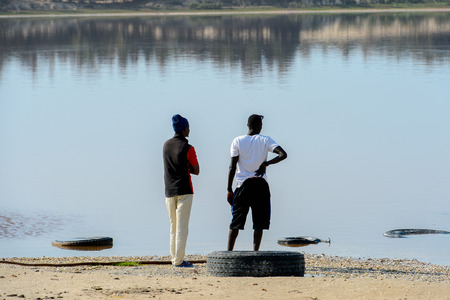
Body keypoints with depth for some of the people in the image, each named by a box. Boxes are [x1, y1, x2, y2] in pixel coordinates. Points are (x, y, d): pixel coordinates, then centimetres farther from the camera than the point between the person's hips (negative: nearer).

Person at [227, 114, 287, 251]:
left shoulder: (237, 141, 1)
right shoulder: (265, 141, 0)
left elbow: (232, 166, -1)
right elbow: (283, 154, -13)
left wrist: (229, 190, 2)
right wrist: (265, 164, -3)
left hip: (243, 185, 1)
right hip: (261, 186, -1)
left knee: (236, 222, 6)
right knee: (259, 223, 4)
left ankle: (229, 252, 5)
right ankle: (255, 253, -2)